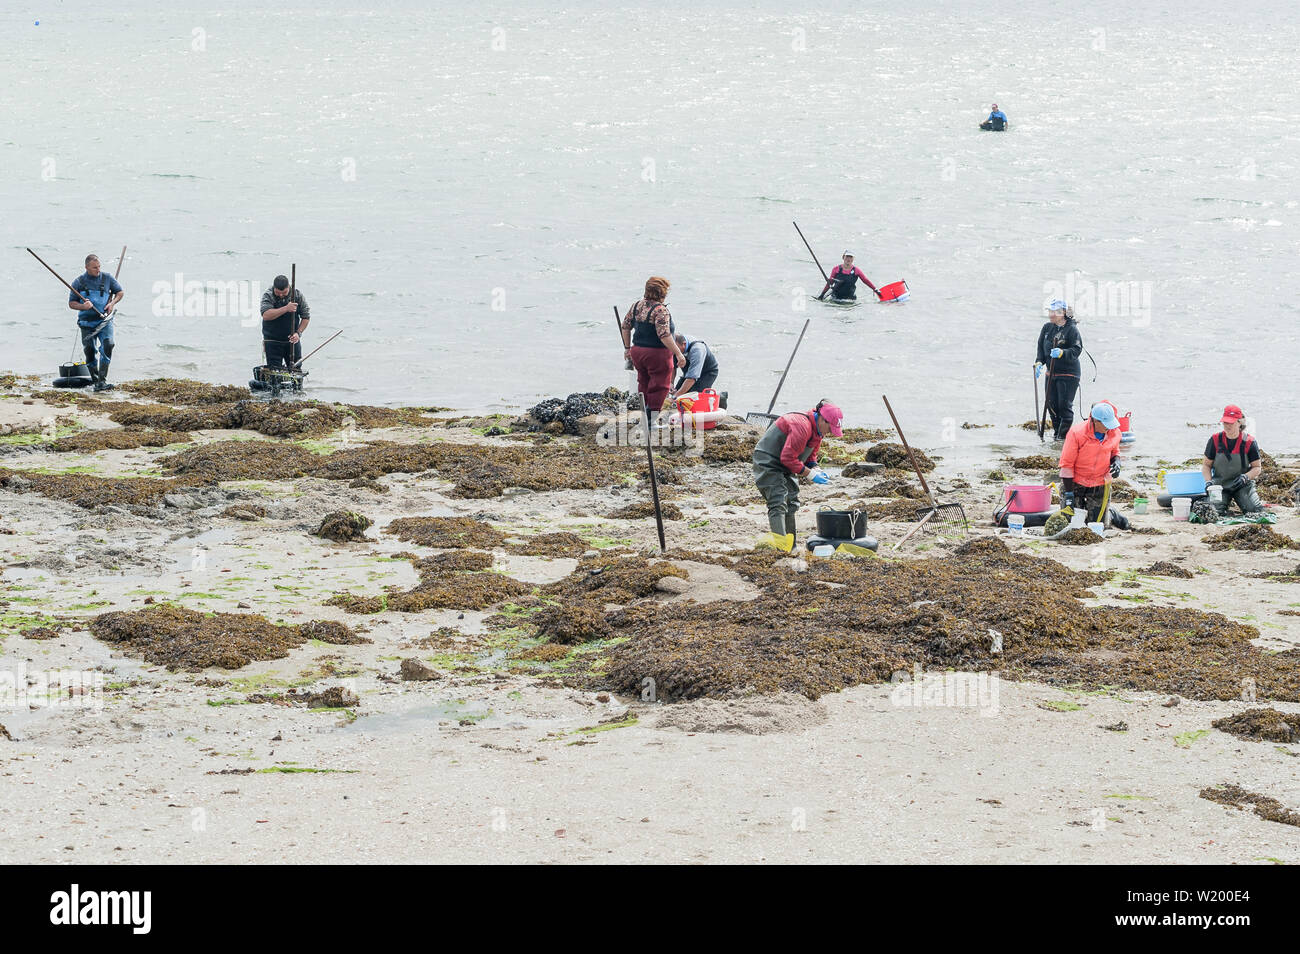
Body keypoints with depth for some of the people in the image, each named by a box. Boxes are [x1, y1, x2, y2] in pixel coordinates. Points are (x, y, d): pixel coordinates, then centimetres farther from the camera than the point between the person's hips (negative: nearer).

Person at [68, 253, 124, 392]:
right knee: (89, 351, 2)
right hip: (87, 322, 1)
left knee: (108, 345, -21)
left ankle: (102, 381, -22)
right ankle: (95, 379, 21)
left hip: (104, 320, -1)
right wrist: (83, 306, -16)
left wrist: (112, 303, -3)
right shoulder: (78, 282, 0)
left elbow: (119, 292, 17)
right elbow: (71, 303, 5)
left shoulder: (107, 278, 3)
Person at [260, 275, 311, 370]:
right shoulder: (268, 295, -11)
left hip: (292, 340, 2)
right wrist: (286, 309, -32)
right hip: (272, 341, -2)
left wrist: (298, 333, -11)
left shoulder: (297, 294, -3)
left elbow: (306, 317, 4)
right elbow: (266, 315, -26)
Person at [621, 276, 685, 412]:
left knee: (643, 385, 18)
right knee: (658, 388, 2)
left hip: (637, 352, 7)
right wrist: (678, 354, -22)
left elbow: (625, 327, 11)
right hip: (657, 354, -7)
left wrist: (627, 348, 21)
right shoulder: (660, 310, -19)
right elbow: (664, 335, -25)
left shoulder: (637, 306, 4)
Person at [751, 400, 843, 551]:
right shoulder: (802, 426, -27)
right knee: (778, 500, -24)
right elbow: (788, 458, -28)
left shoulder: (817, 430, 6)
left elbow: (810, 456, 17)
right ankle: (780, 540, -38)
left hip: (785, 468, 11)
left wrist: (816, 469, -5)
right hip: (768, 462, -11)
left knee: (791, 502, 12)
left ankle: (790, 546, 19)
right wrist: (810, 474, -21)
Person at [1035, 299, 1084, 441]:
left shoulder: (1072, 329, -11)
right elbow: (1041, 347, 14)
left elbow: (1077, 350, -17)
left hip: (1068, 374, -6)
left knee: (1065, 405, -6)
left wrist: (1061, 353, -32)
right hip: (1050, 373, 6)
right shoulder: (1047, 328, 7)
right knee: (1051, 403, 9)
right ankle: (1056, 430, 25)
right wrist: (1039, 362, -2)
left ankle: (1064, 434, 3)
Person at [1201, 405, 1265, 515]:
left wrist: (1245, 477, -21)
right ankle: (1227, 502, 14)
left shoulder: (1249, 442, -6)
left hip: (1243, 485, -1)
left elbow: (1257, 467, -1)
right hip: (1220, 484, 1)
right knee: (1215, 511, -23)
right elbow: (1206, 465, 6)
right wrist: (1208, 482, -12)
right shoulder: (1215, 440, -2)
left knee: (1256, 511, -20)